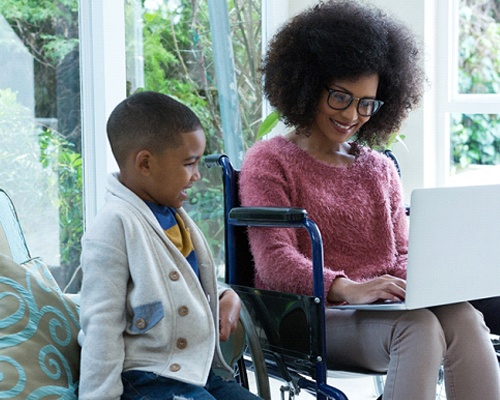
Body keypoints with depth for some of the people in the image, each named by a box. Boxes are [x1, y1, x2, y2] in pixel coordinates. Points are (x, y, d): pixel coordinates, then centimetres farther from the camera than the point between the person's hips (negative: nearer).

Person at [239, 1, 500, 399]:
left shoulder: (381, 169, 23)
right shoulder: (269, 162, 5)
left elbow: (401, 254, 18)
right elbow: (275, 262, -8)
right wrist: (348, 289, -26)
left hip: (381, 310, 5)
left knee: (462, 317, -29)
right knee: (417, 327, -34)